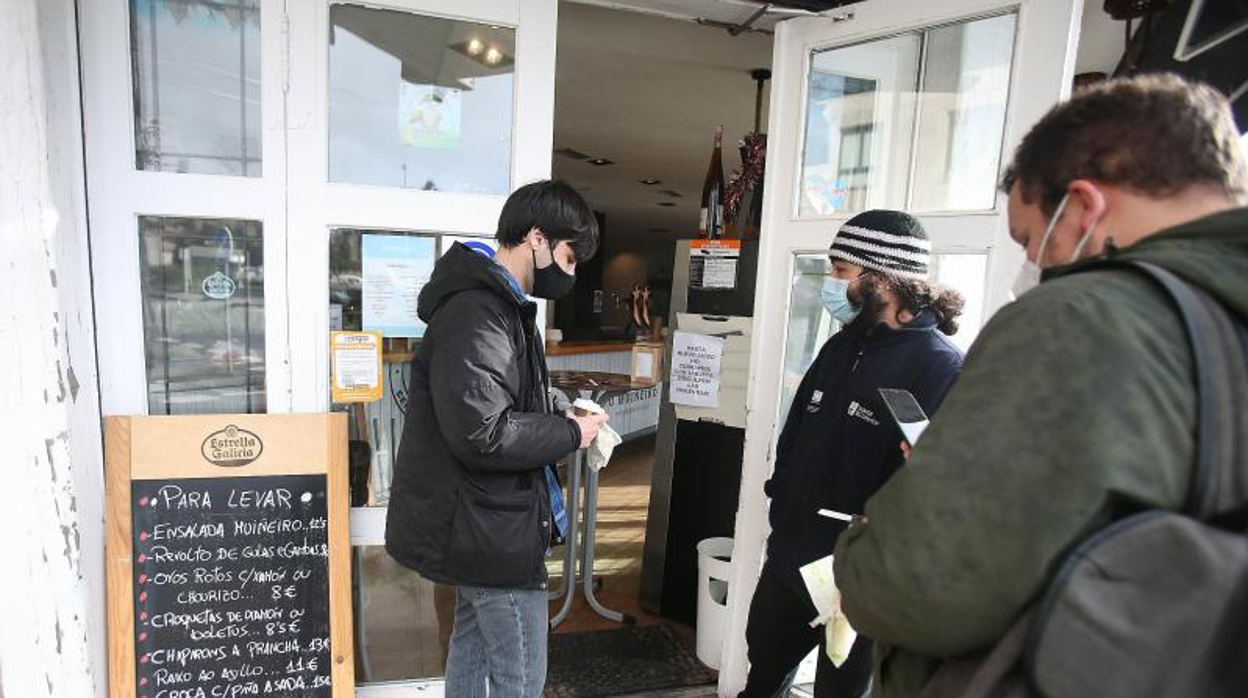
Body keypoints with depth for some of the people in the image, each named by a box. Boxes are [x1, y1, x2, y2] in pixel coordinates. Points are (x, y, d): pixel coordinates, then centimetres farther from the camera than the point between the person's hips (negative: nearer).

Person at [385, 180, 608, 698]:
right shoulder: (476, 313, -23)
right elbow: (482, 433, -29)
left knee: (473, 646, 23)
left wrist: (561, 422, 5)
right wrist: (570, 433, -17)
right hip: (492, 528, -10)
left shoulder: (497, 305, 11)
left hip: (480, 522, 11)